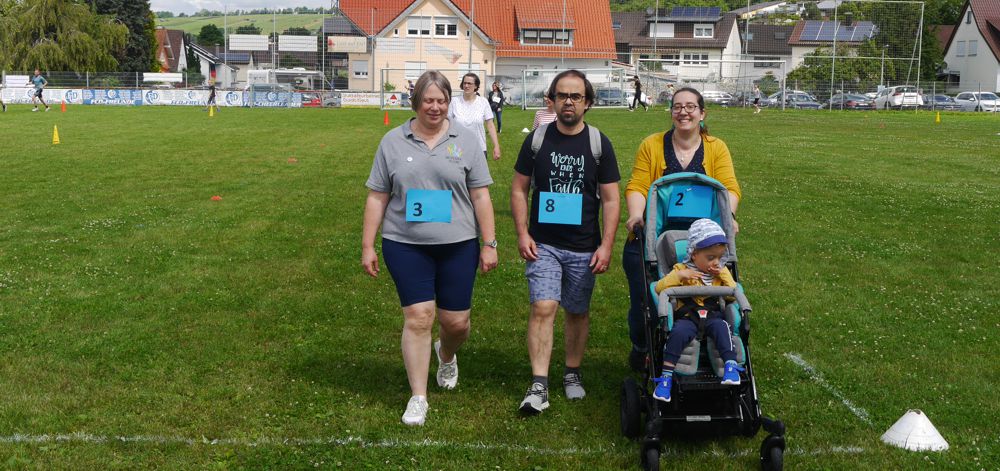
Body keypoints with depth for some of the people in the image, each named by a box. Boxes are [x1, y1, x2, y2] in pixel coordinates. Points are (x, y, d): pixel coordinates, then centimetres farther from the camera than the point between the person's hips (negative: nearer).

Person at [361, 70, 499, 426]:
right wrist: (367, 246, 3)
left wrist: (489, 244, -1)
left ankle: (446, 355, 41)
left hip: (457, 245, 1)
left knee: (456, 321, 5)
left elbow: (480, 196, 3)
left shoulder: (465, 140, 3)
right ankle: (418, 397, 8)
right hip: (405, 246, 0)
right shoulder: (393, 142, 4)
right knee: (418, 317, -4)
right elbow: (377, 198, 6)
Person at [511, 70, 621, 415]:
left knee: (578, 312, 11)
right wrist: (522, 234, -4)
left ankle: (572, 374, 30)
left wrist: (606, 246, -7)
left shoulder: (599, 143, 0)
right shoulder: (537, 139, 1)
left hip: (584, 247, 1)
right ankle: (539, 386, -11)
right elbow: (519, 189, 6)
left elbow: (610, 199, 0)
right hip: (543, 244, -1)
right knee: (543, 308, -12)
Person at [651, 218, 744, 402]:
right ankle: (666, 375, -32)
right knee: (678, 332, -33)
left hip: (713, 316, 2)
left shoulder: (722, 272, 18)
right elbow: (659, 288, -1)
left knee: (721, 327, -33)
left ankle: (731, 366, -37)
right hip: (687, 317, -2)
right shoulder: (682, 270, 7)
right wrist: (679, 275, -13)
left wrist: (724, 276, -2)